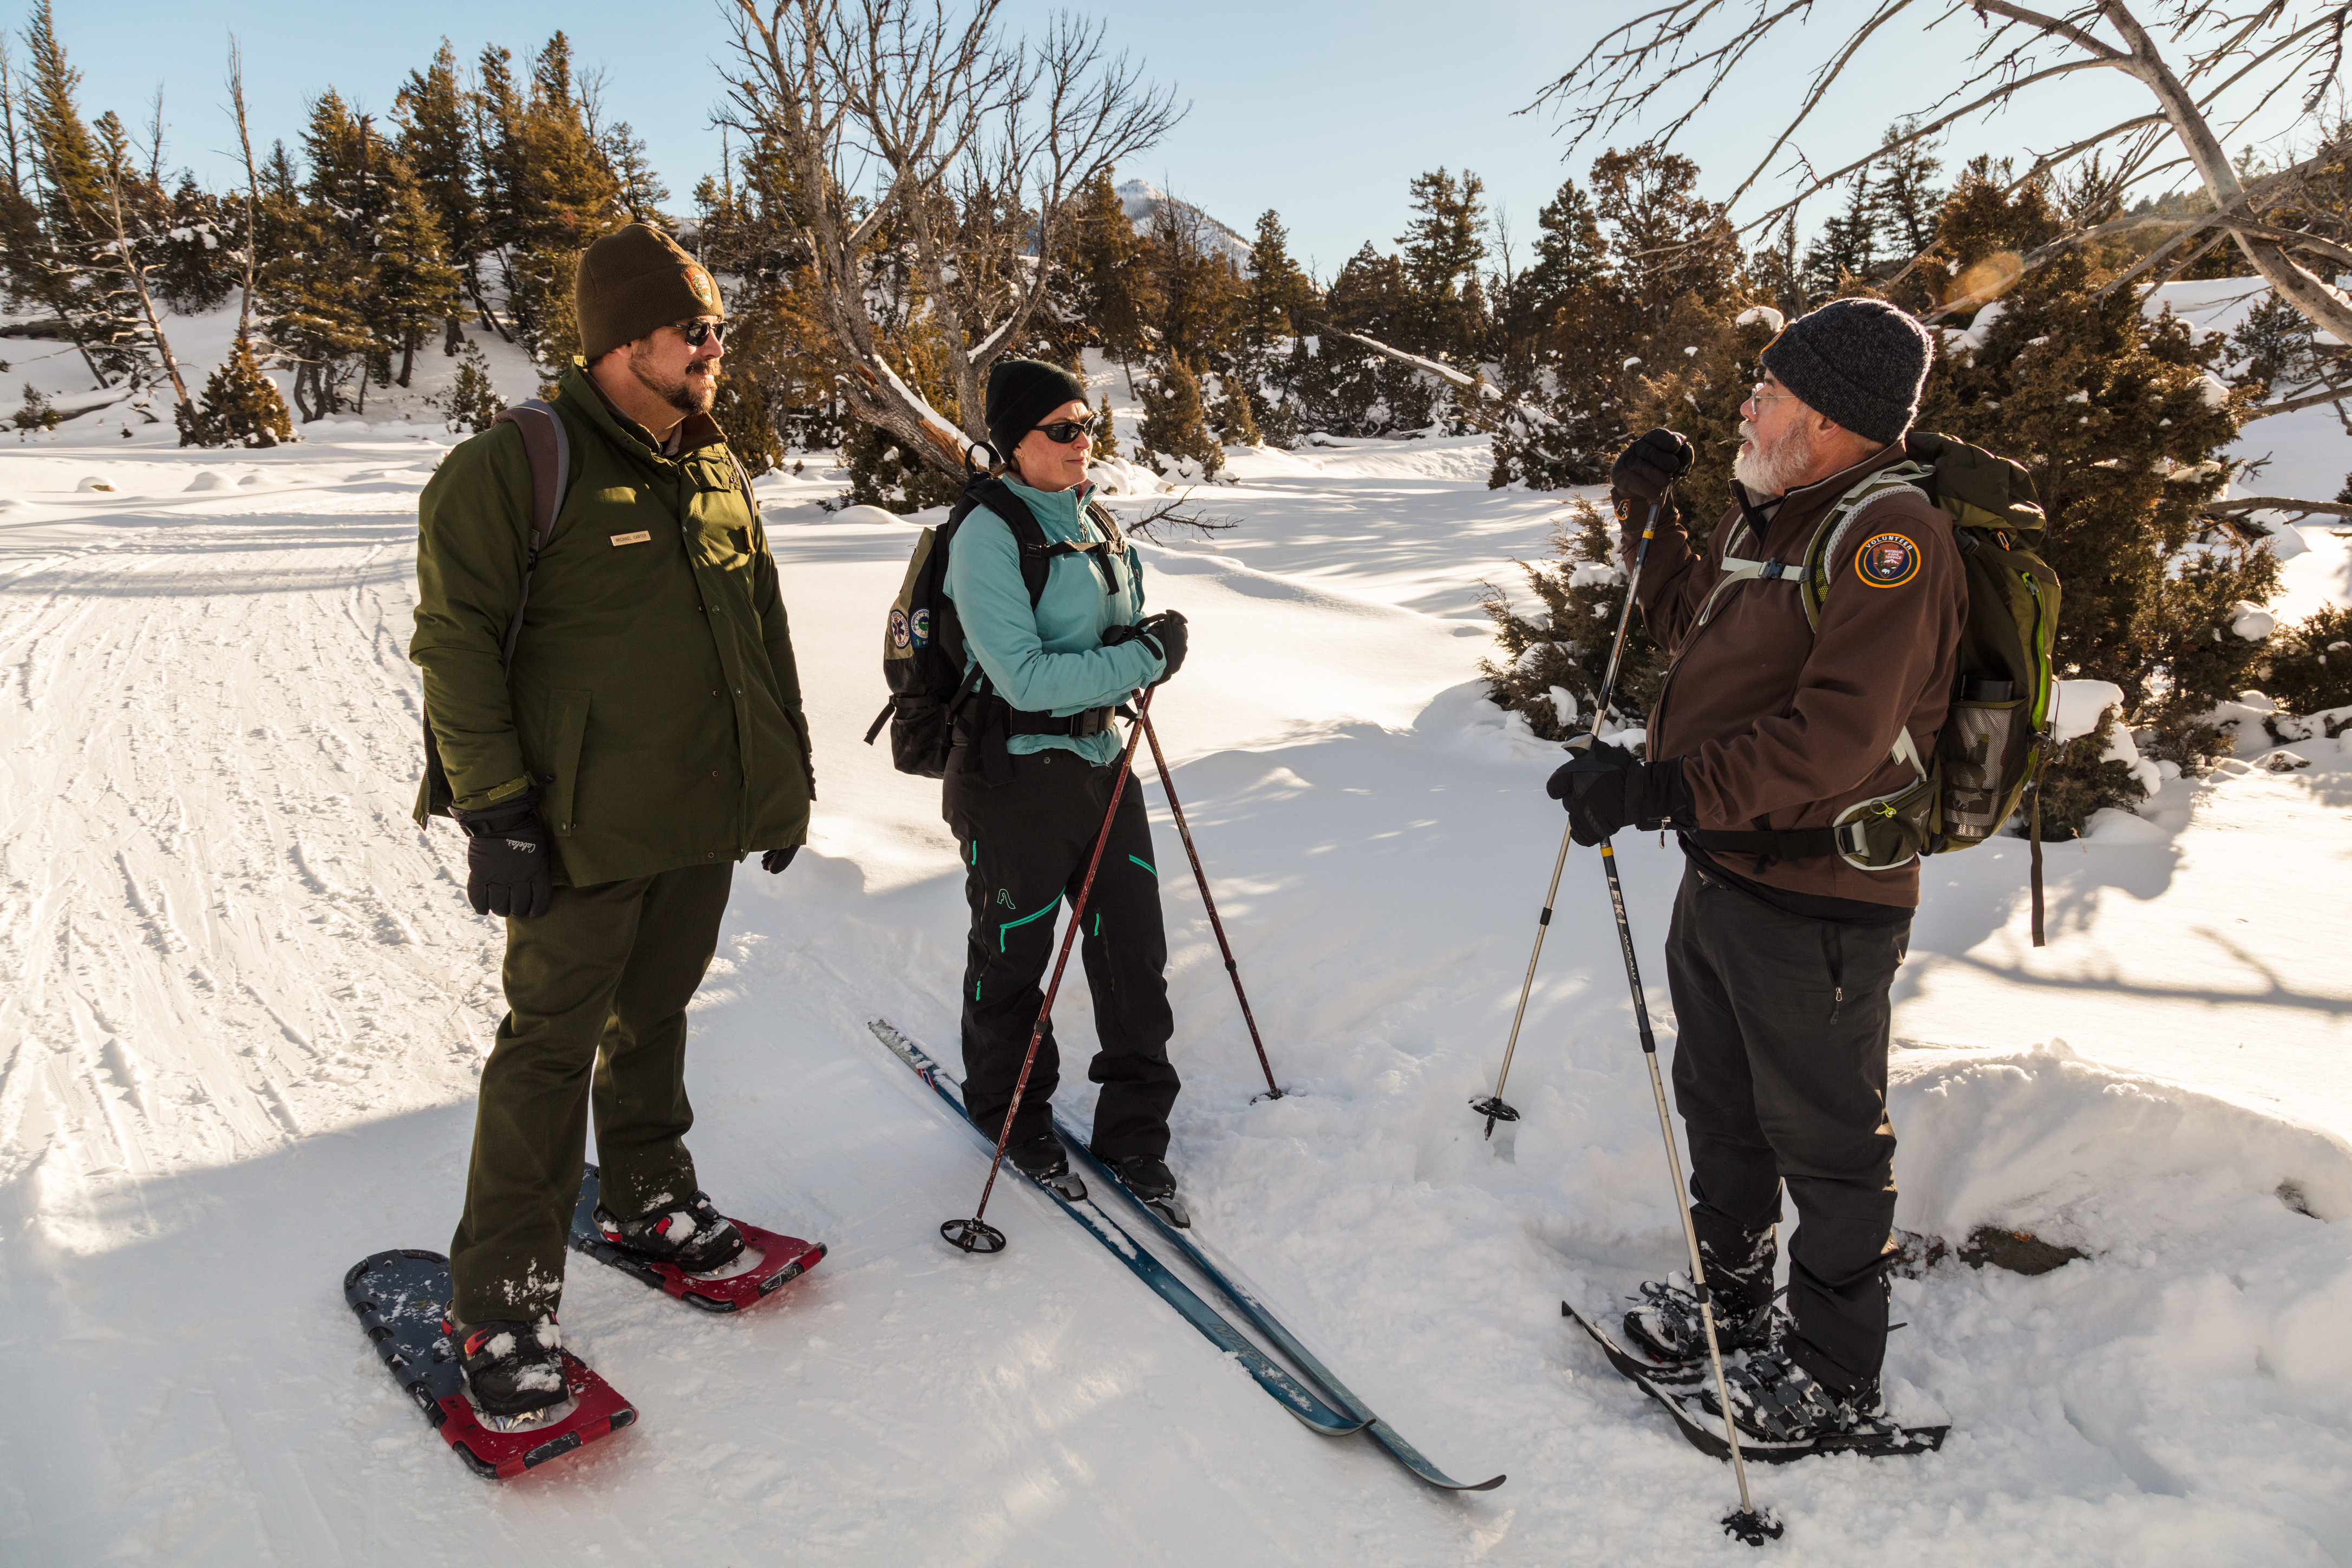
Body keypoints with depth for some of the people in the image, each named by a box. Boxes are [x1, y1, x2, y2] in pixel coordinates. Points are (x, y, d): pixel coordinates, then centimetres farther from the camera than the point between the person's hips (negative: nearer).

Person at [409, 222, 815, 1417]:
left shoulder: (718, 473, 11)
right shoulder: (515, 468, -10)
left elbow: (764, 631, 18)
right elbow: (456, 644, -11)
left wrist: (787, 773, 17)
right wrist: (493, 810, -15)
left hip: (708, 817, 6)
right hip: (583, 827, -6)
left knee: (656, 1015, 19)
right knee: (552, 1044, 0)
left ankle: (646, 1198, 37)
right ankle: (503, 1296, 12)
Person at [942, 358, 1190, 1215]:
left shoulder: (1094, 524, 9)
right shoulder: (988, 537, -15)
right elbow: (1022, 676, -23)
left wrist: (1150, 646, -4)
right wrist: (1140, 660, -21)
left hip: (1100, 761, 7)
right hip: (1015, 776, -7)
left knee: (1135, 952, 9)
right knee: (1014, 957, 11)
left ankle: (1134, 1130, 25)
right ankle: (1012, 1114, 35)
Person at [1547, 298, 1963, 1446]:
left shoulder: (1888, 535, -20)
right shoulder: (1765, 516, 10)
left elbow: (1831, 740, -30)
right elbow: (1693, 629, 26)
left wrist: (1663, 789, -33)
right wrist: (1651, 520, 16)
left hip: (1816, 901, -9)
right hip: (1722, 876, 9)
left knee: (1823, 1140, 8)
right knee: (1717, 1104, 22)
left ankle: (1837, 1373, 27)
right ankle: (1732, 1299, 43)